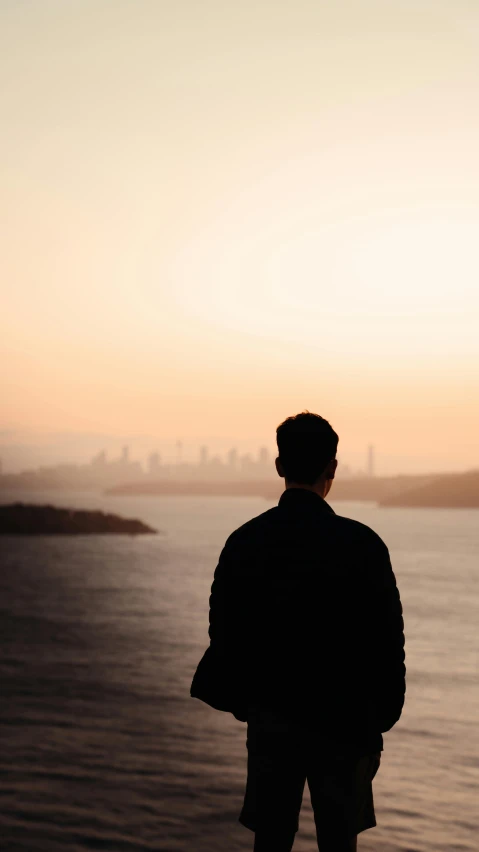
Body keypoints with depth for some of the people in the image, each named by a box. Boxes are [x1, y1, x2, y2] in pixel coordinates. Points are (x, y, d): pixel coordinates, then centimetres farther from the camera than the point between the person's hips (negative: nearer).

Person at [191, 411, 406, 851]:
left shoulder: (243, 542, -3)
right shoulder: (362, 543, -12)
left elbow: (225, 635, 3)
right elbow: (388, 640, -8)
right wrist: (379, 722, 3)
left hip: (269, 717, 3)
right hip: (342, 720, -2)